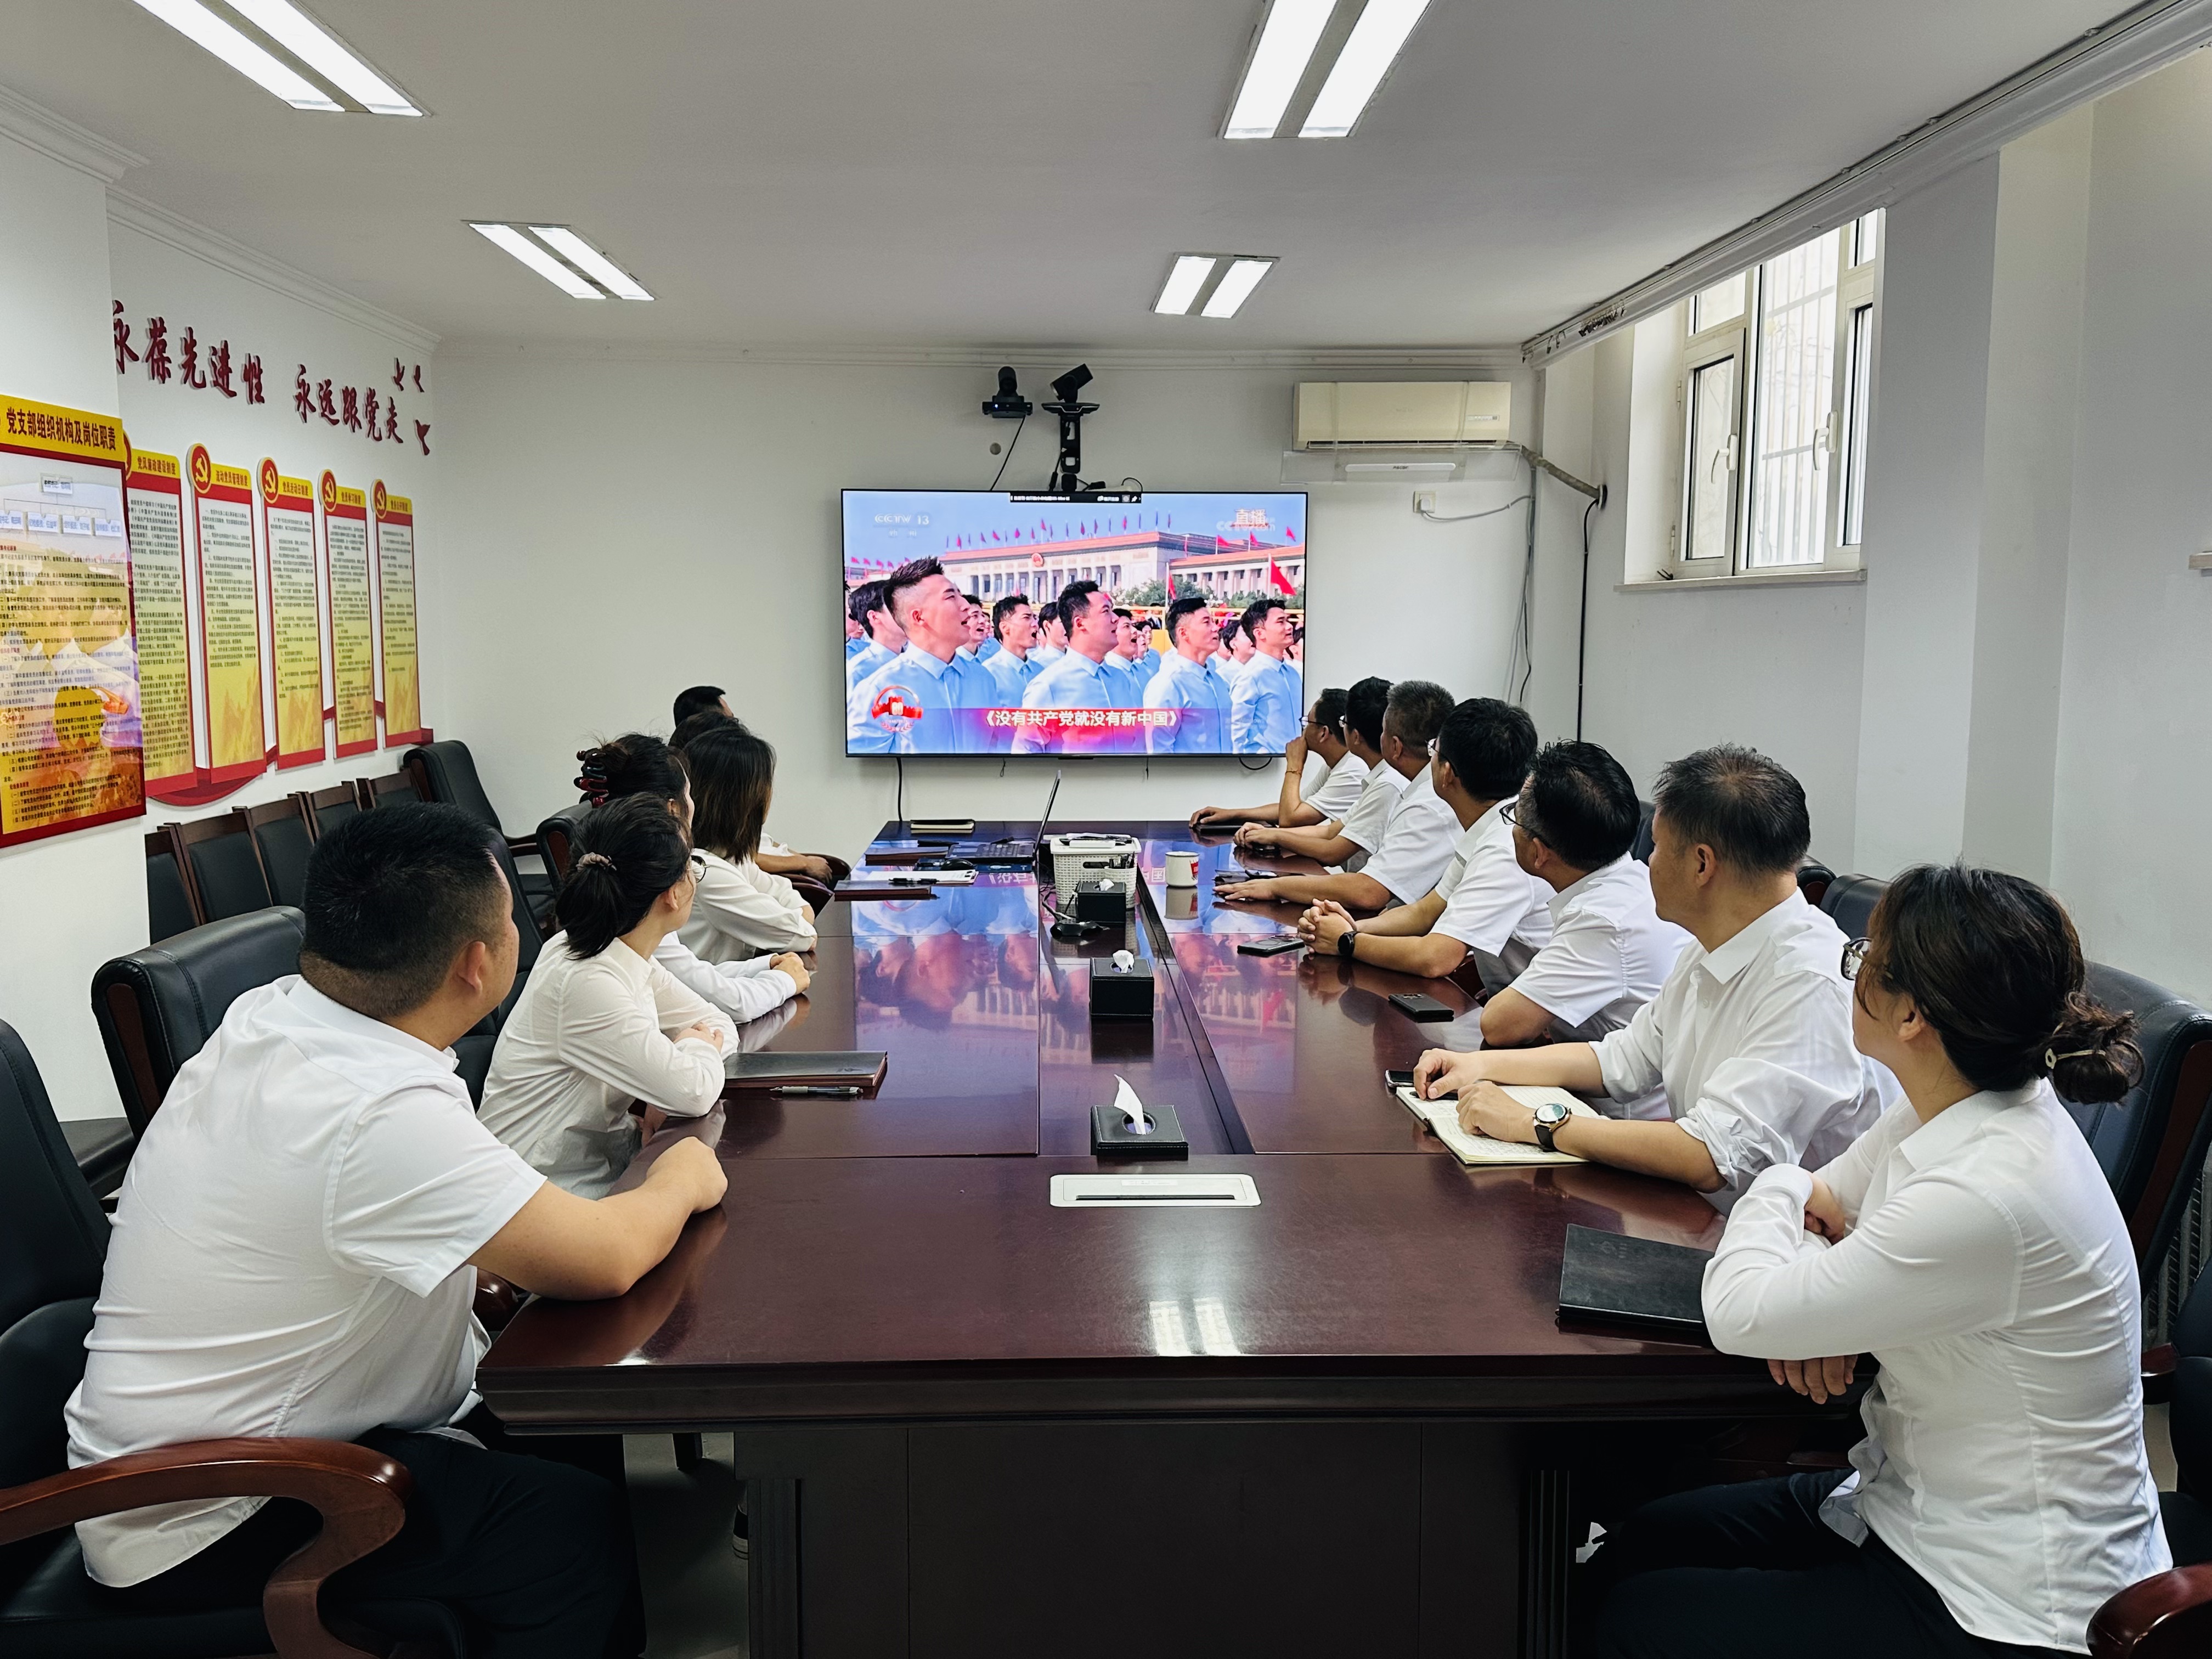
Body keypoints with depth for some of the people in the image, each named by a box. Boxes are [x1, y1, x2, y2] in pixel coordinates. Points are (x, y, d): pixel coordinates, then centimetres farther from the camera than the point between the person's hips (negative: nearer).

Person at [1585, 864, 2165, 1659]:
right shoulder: (1953, 1109, -5)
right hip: (1921, 1503, 8)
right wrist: (1811, 1303, -12)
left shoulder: (1988, 1195, -33)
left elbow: (1740, 1314, -27)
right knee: (1636, 1544, 11)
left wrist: (1779, 1189, -7)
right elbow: (1818, 1199, 11)